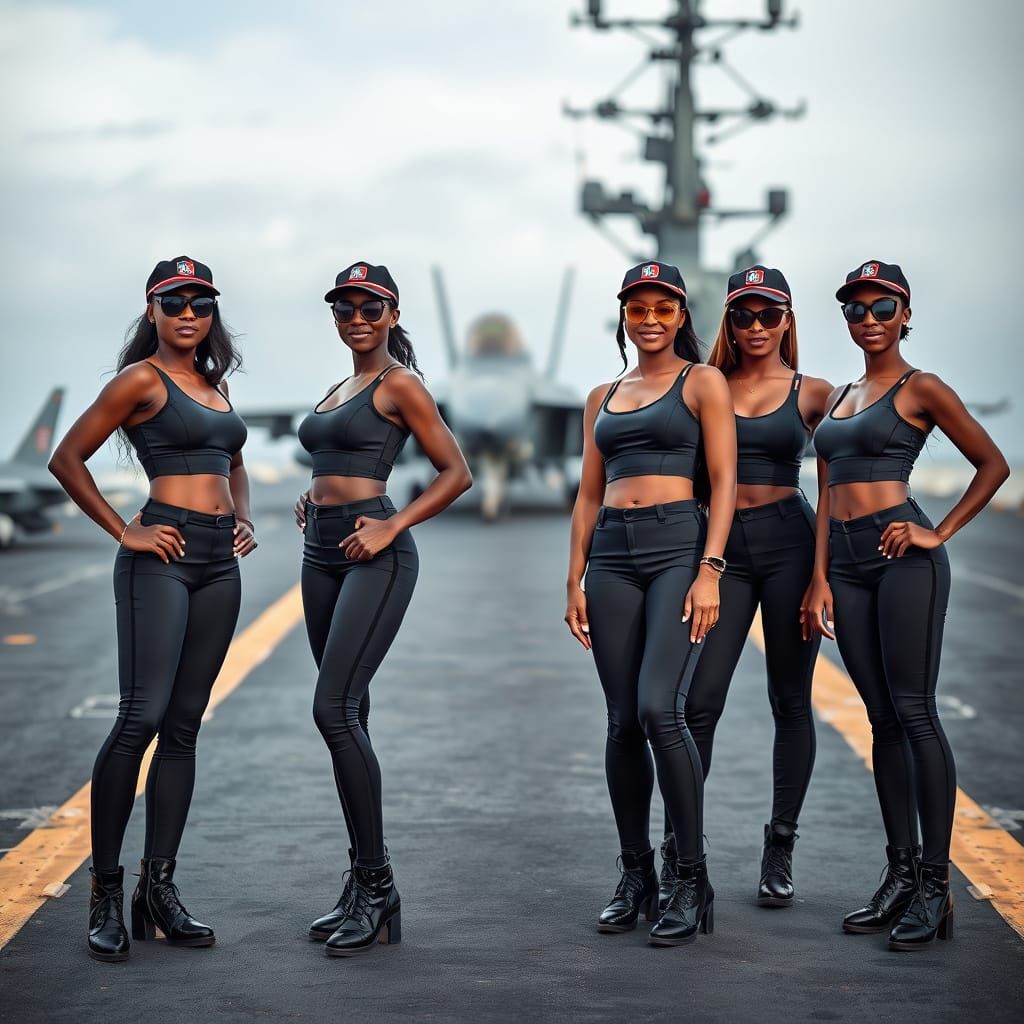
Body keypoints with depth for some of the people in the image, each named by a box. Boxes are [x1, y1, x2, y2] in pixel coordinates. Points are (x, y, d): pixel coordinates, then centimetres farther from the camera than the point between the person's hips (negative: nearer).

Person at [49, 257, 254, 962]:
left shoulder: (214, 383, 18)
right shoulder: (142, 380, -3)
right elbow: (67, 460, -4)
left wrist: (244, 519, 14)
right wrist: (123, 533, -6)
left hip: (220, 562, 7)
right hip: (163, 555, -7)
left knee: (183, 728, 6)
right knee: (142, 717, -14)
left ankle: (159, 890, 11)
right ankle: (106, 892, -5)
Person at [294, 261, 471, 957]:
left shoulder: (399, 384, -4)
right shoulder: (339, 389, 20)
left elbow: (457, 472, -7)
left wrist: (391, 527, -14)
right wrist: (312, 499, 14)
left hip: (374, 555, -9)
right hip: (322, 553, 9)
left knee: (334, 709, -17)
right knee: (347, 714, 8)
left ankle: (376, 886, -11)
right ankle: (365, 886, 13)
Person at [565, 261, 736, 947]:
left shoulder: (703, 383, 5)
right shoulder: (603, 398, 19)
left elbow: (723, 482, -3)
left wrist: (709, 572, -13)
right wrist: (575, 581, 10)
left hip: (679, 546, -5)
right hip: (612, 556, 5)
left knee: (660, 709, -18)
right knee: (623, 722, 3)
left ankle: (693, 882, -9)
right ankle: (636, 877, 14)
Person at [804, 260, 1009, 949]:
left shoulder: (921, 389, 0)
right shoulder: (839, 398, 19)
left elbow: (993, 465, 1)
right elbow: (828, 494, 16)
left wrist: (940, 534, -6)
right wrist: (820, 578, 7)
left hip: (903, 556, -7)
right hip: (845, 562, 7)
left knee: (914, 713, -9)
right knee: (883, 719, 7)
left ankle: (936, 886, -6)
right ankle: (902, 874, 12)